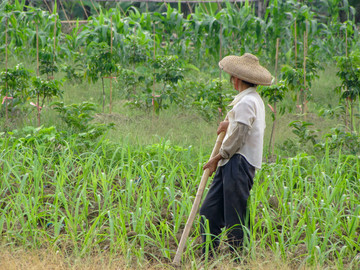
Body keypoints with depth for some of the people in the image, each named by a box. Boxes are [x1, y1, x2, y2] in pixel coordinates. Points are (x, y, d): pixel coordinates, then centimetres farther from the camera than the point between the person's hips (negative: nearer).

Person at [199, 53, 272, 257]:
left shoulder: (246, 102, -14)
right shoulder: (256, 100, 19)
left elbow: (238, 138, -16)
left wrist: (218, 157, -6)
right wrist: (231, 125, 22)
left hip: (239, 164, -10)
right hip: (231, 164, 10)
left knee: (235, 219, -6)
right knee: (209, 212, 8)